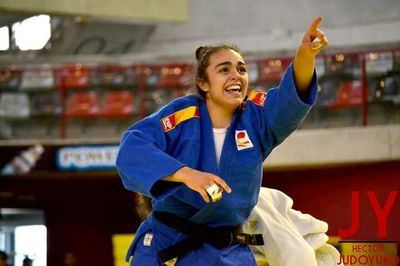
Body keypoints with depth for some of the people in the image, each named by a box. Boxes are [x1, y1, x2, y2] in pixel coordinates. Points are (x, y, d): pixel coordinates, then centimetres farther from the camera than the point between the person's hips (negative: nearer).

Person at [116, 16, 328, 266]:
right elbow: (132, 149, -23)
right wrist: (186, 173, -37)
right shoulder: (181, 114, -9)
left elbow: (293, 95, -18)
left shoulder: (256, 117, 1)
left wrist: (306, 55, -39)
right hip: (164, 245, -3)